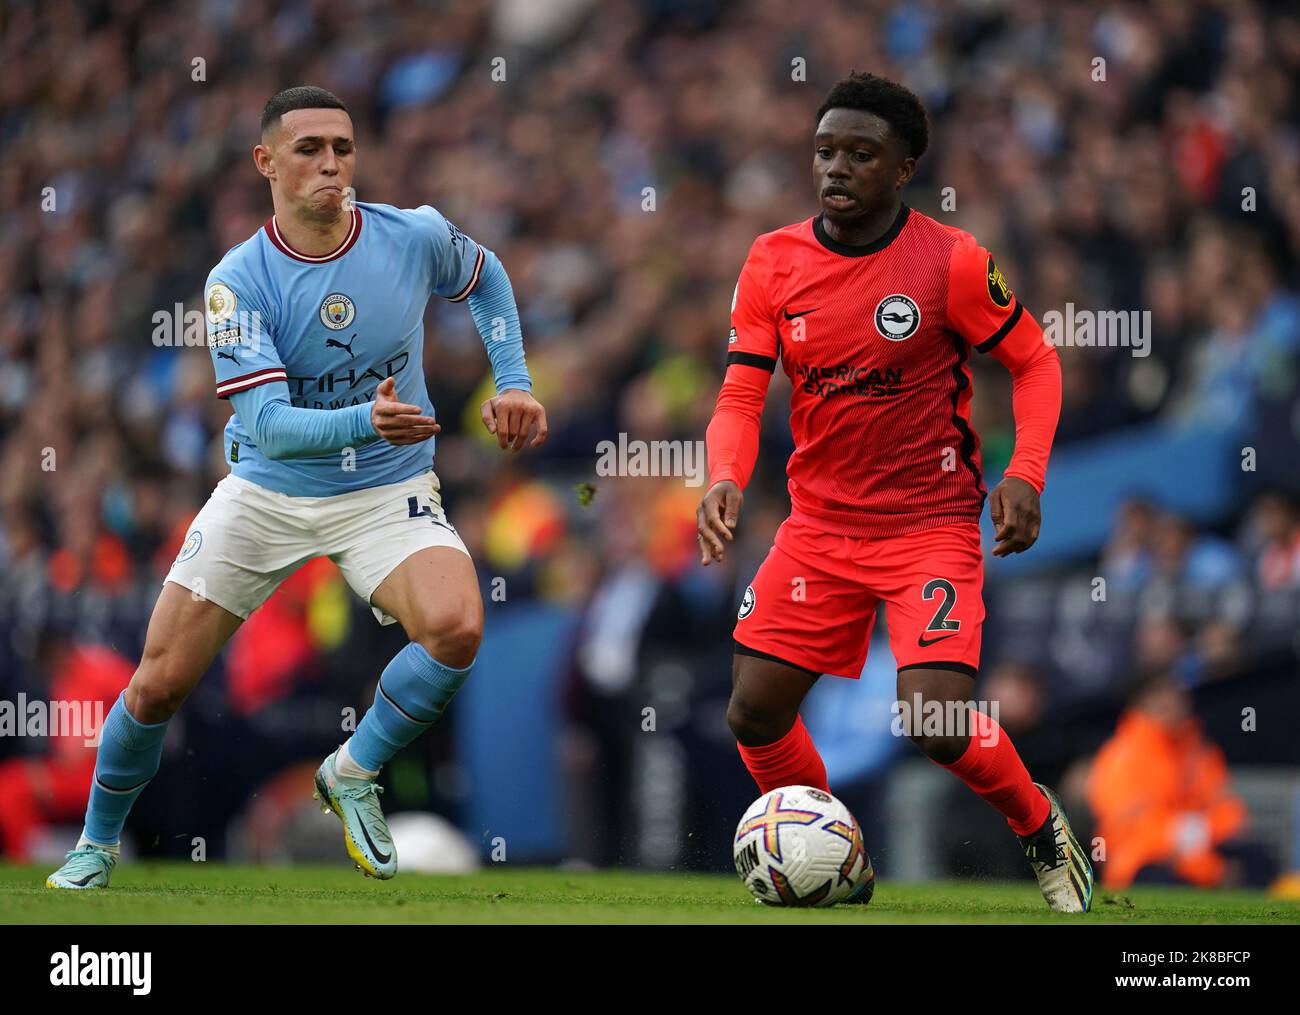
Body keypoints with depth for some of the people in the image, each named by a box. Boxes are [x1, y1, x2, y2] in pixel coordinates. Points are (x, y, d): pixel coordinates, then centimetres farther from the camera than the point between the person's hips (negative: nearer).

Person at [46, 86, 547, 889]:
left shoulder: (414, 237, -11)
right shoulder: (239, 281, -17)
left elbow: (487, 280, 14)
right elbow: (267, 421, -26)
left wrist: (513, 384, 3)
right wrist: (365, 421, -43)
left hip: (387, 493, 1)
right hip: (267, 491, -1)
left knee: (456, 625, -30)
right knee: (160, 683, -1)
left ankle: (353, 775, -5)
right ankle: (97, 844, 26)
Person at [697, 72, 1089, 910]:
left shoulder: (952, 261, -11)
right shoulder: (773, 263, -1)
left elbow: (1036, 362, 0)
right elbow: (741, 396, -2)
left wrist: (1025, 475, -15)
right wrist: (725, 481, -22)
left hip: (931, 522, -4)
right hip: (819, 522, 4)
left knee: (937, 722, -19)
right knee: (755, 714, -2)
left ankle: (1044, 830, 10)